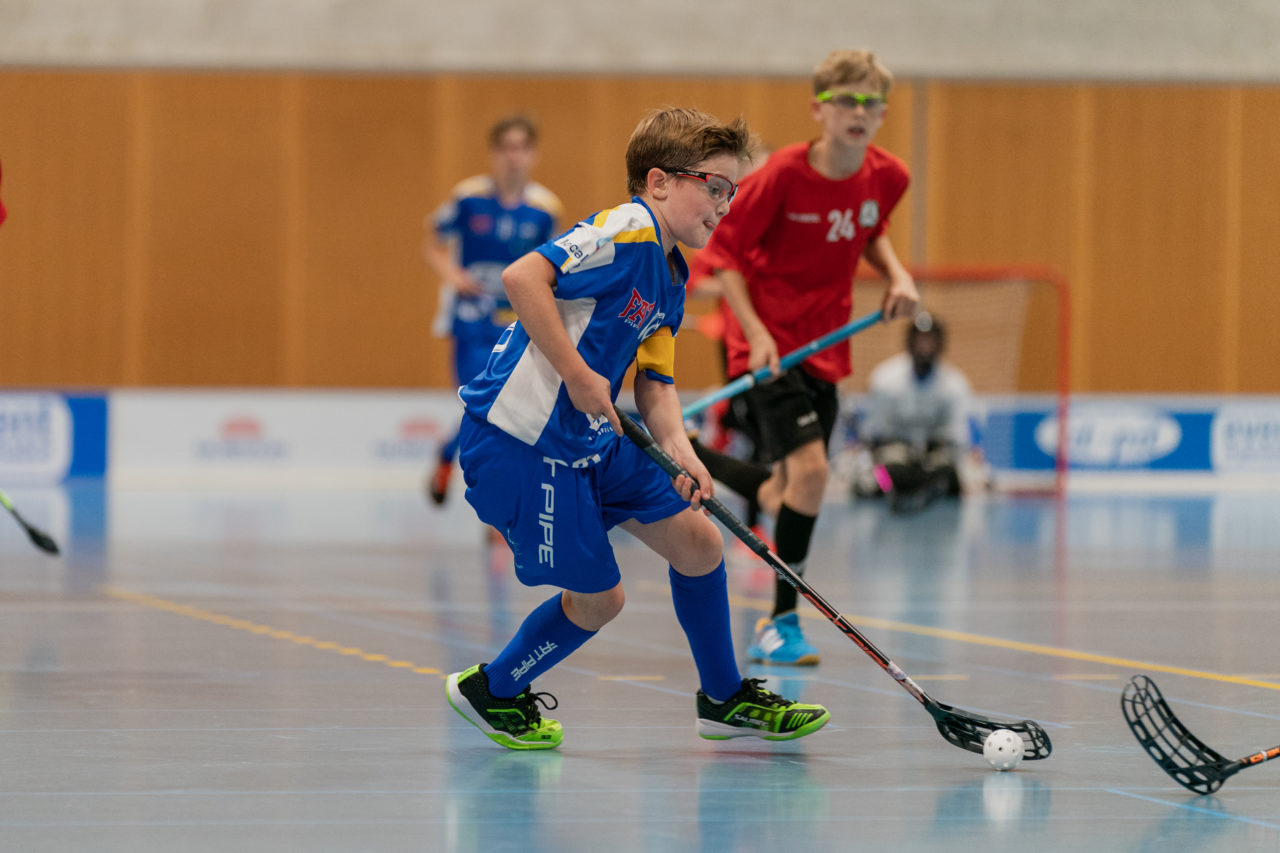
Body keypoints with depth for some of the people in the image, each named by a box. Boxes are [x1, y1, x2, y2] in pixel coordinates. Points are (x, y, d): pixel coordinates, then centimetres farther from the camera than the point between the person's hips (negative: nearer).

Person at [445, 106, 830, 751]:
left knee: (698, 540, 9)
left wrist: (677, 447, -9)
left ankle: (726, 699, 26)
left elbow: (654, 382, 11)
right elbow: (521, 277, -30)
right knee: (597, 598, -1)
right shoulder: (628, 231, -18)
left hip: (590, 440, 10)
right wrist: (577, 375, -28)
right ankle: (493, 691, 23)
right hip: (520, 438, -10)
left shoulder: (670, 279, 13)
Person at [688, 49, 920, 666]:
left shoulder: (888, 177, -3)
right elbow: (724, 250, -11)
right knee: (809, 469, -21)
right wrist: (756, 332, -20)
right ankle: (782, 622, -8)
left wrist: (897, 276, -1)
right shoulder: (784, 174, -19)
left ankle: (683, 455, 38)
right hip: (768, 344, -6)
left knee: (784, 496, 10)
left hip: (824, 349, 6)